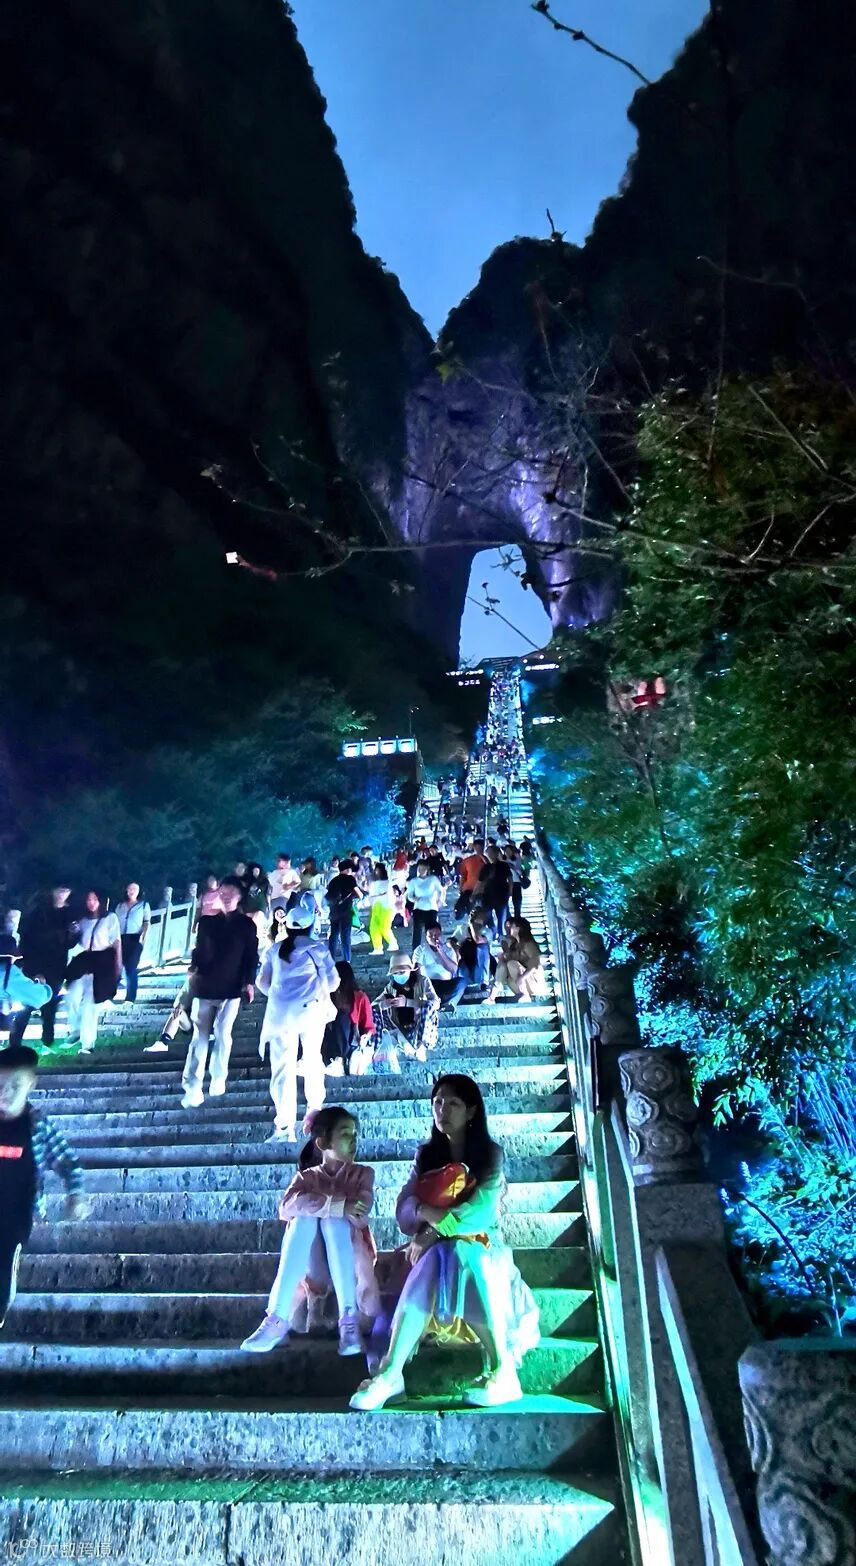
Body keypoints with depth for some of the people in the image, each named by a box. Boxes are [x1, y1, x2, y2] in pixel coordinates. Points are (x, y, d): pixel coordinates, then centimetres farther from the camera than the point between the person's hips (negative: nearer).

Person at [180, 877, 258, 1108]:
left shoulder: (246, 924, 3)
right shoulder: (207, 922, 8)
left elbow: (251, 956, 2)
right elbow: (199, 950, 12)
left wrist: (249, 982, -5)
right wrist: (193, 970, -5)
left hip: (231, 989, -1)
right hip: (205, 987, 1)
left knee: (223, 1035, 4)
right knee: (200, 1037, 0)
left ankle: (218, 1079, 20)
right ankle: (192, 1087, 1)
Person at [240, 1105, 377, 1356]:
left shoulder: (363, 1173, 6)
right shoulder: (307, 1176, 6)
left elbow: (360, 1218, -14)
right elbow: (287, 1206, -18)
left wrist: (315, 1203, -15)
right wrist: (338, 1205, -29)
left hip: (349, 1255, -1)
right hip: (312, 1261, 1)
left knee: (333, 1219, -29)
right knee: (304, 1218, -28)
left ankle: (349, 1320, -34)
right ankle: (277, 1319, -32)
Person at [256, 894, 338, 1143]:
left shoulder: (275, 950, 8)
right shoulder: (317, 948, 2)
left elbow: (263, 982, 9)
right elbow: (333, 982, 1)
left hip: (280, 1013, 1)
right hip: (311, 1011, -1)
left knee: (283, 1066, 0)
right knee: (312, 1058, 21)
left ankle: (284, 1126, -6)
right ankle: (315, 1105, 32)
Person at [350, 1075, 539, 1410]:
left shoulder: (491, 1154, -3)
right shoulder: (427, 1154, 9)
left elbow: (481, 1213, -16)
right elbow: (404, 1209, -1)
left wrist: (431, 1217, -20)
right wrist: (429, 1219, -22)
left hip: (481, 1247, -2)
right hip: (437, 1248, 3)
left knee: (463, 1257, -37)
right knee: (431, 1263, -33)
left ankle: (503, 1370, -35)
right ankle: (391, 1372, -40)